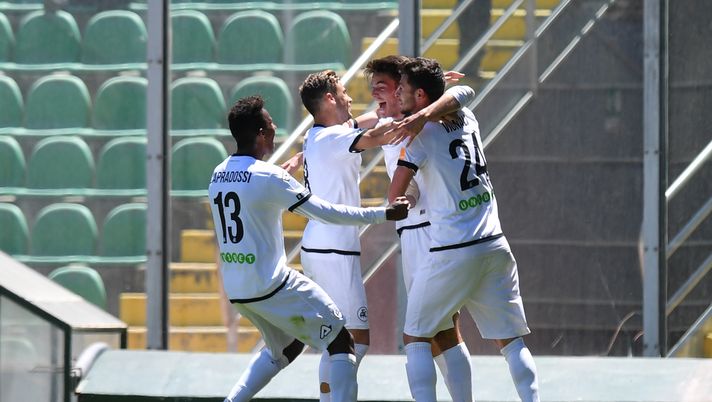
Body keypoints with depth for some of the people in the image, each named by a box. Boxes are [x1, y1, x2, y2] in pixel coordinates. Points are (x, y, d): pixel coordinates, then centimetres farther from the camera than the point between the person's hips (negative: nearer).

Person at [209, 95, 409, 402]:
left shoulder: (218, 174, 5)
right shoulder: (269, 177, -17)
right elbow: (329, 213, -14)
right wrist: (385, 214, -6)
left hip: (236, 290, 8)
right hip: (272, 286, -8)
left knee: (285, 347, 27)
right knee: (340, 342, 2)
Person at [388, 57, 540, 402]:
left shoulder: (419, 133, -7)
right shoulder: (467, 118, 10)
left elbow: (395, 195, -8)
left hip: (452, 254, -6)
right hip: (494, 245, 6)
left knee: (416, 339, 7)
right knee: (511, 341, 8)